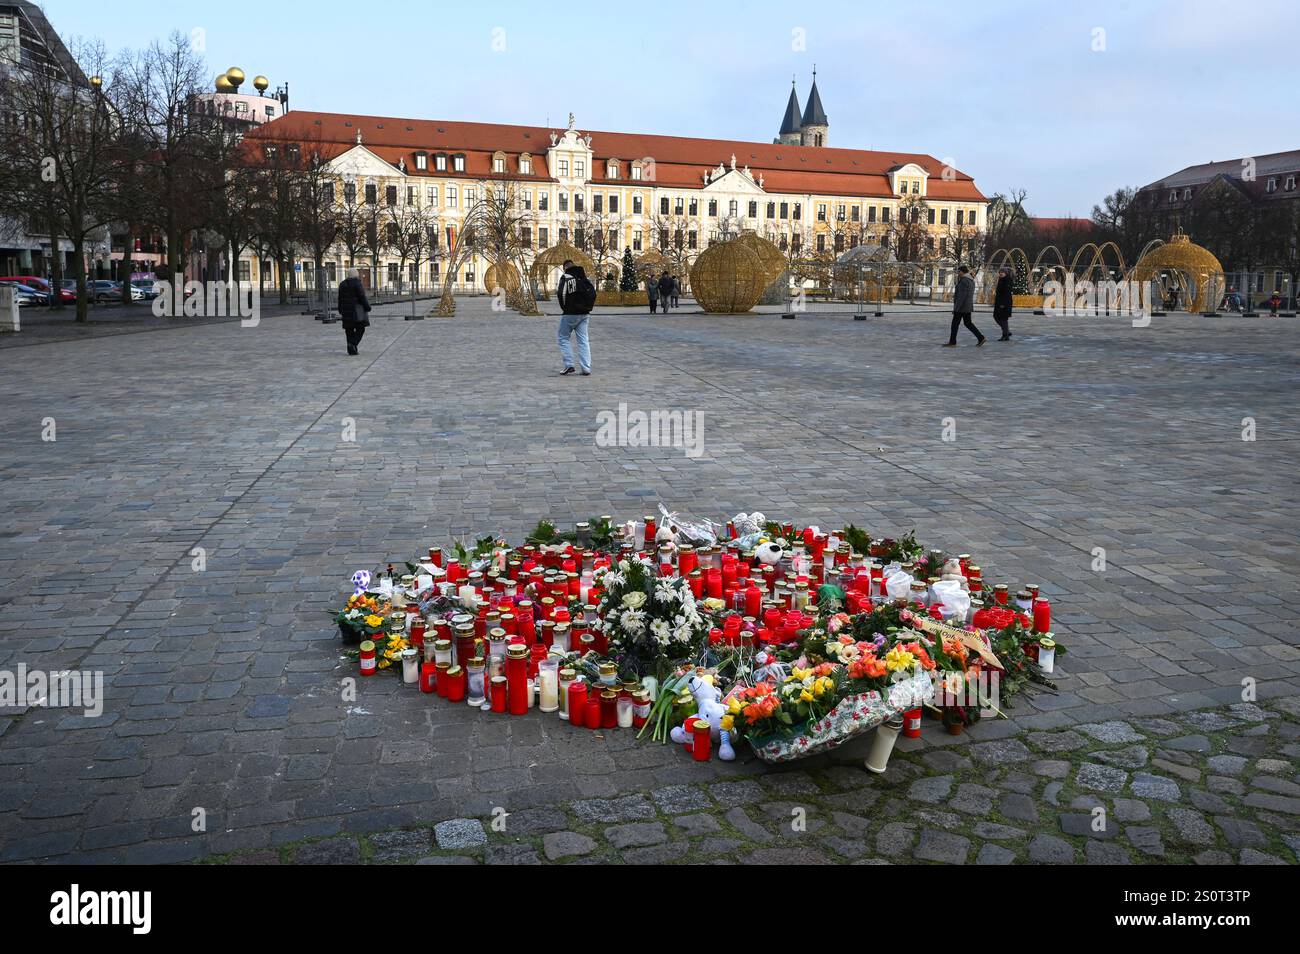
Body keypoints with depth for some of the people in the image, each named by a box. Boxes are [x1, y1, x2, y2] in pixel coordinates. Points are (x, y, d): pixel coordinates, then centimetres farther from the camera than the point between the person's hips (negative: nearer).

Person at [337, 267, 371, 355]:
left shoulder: (342, 284, 10)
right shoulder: (357, 283, -9)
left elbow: (340, 299, 12)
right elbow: (362, 297, -12)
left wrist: (341, 312, 18)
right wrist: (367, 309, -7)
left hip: (346, 311, 6)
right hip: (357, 310, -6)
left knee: (349, 330, 9)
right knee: (360, 328, 1)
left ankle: (351, 350, 9)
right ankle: (353, 343, -19)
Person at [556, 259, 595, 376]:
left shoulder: (565, 277, -9)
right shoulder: (584, 278, 11)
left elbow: (562, 294, -18)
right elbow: (593, 294, 9)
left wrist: (564, 307, -4)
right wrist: (587, 307, 11)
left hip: (570, 313, -6)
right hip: (584, 314, 6)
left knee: (562, 338, 8)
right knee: (583, 340, 6)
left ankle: (569, 365, 0)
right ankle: (586, 369, 2)